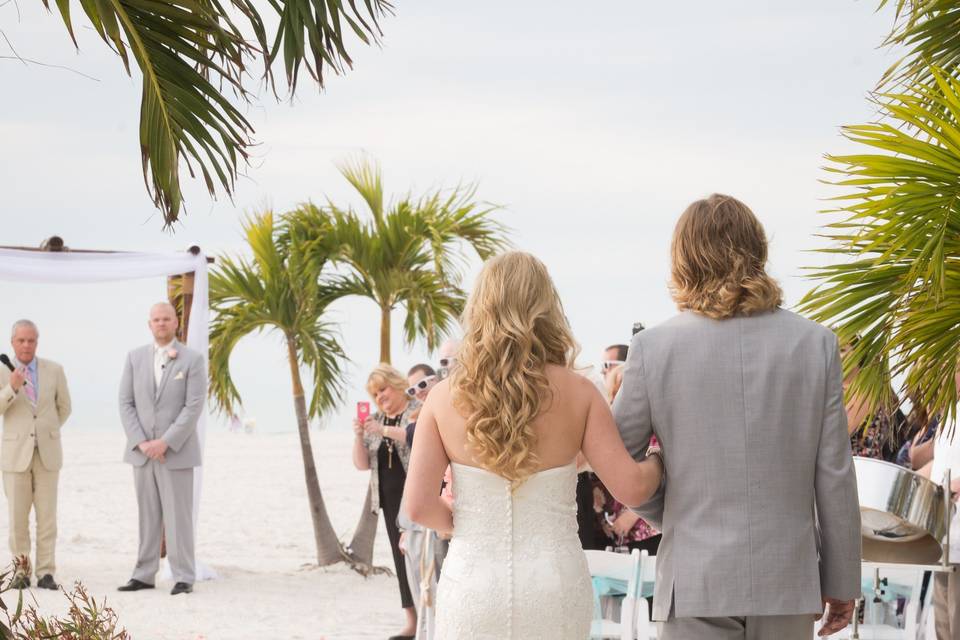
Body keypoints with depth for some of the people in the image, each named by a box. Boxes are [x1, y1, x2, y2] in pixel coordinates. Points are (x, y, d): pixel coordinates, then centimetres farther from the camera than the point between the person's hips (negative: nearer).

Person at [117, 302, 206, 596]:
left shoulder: (193, 359, -4)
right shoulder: (135, 357, 6)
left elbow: (193, 407, -11)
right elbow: (126, 403, 3)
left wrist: (166, 442, -17)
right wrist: (141, 442, -10)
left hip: (177, 450, -3)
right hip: (142, 450, 4)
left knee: (178, 515, -4)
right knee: (147, 515, 7)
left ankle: (183, 578, 0)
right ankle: (144, 575, 10)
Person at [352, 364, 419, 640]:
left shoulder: (419, 410, -4)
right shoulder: (375, 421, 15)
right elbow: (362, 464, 14)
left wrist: (385, 430, -24)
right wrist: (359, 436, -4)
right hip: (391, 500, 6)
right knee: (401, 555, 6)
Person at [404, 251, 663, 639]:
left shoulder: (445, 397, -2)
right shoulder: (577, 393, -4)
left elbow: (418, 505, -6)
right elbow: (630, 488, -6)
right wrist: (659, 461, 15)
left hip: (472, 582, 0)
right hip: (554, 584, 0)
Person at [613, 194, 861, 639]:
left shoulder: (653, 347, -4)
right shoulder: (815, 343, 0)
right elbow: (833, 473, 1)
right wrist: (842, 581, 8)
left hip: (697, 583, -1)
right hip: (787, 580, 2)